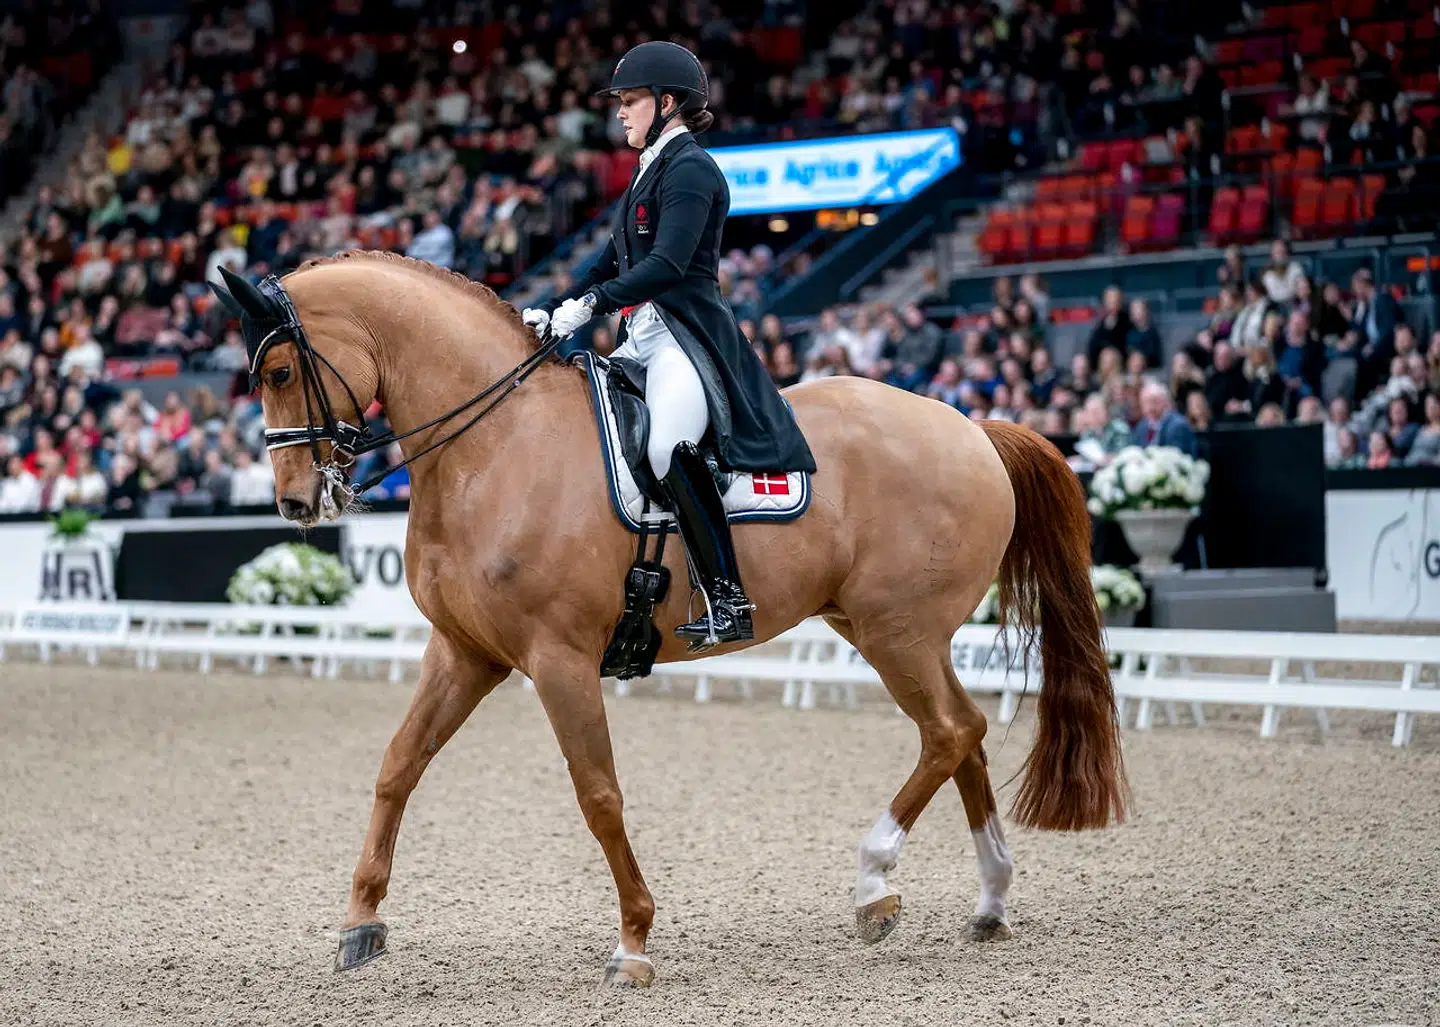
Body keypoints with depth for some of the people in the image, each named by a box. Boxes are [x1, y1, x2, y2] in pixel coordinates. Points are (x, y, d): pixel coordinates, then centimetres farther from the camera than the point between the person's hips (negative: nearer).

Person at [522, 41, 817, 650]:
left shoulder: (690, 170, -8)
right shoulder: (649, 171, 21)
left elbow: (667, 264, -21)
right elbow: (614, 259, 24)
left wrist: (591, 303, -27)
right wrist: (553, 312, 14)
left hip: (685, 336, -11)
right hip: (642, 340, 11)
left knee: (667, 446, -34)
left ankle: (728, 601, -35)